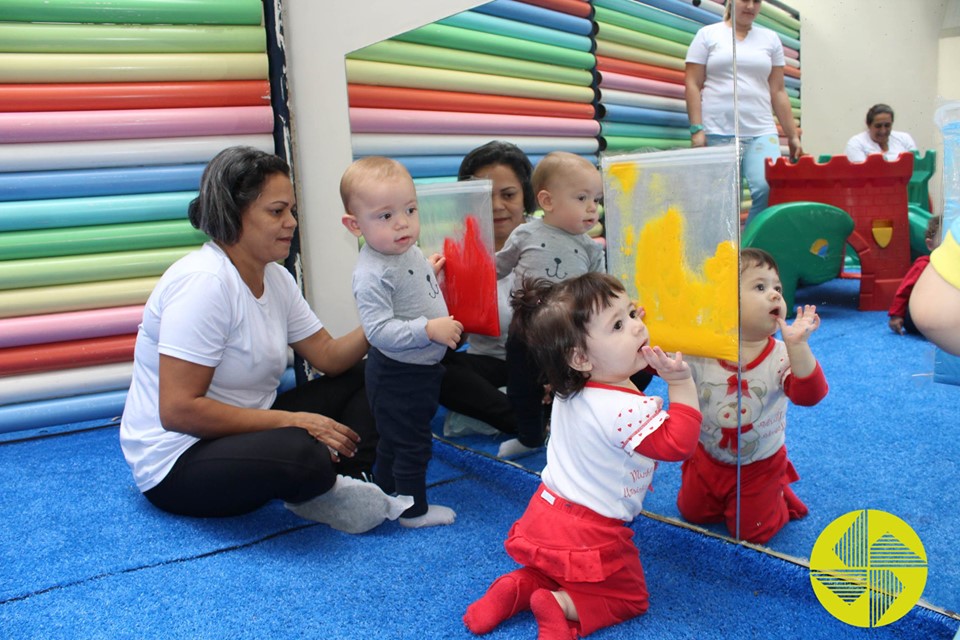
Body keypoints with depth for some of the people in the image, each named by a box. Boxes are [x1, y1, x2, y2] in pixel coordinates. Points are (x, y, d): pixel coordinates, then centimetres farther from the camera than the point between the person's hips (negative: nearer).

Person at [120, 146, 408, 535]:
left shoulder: (275, 277, 5)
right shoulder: (204, 282, -22)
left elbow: (330, 357, 4)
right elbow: (178, 410, -25)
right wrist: (291, 420, -23)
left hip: (241, 432, 9)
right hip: (176, 463, -9)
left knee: (363, 377, 4)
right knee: (303, 453, -37)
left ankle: (346, 481, -12)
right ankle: (324, 477, -5)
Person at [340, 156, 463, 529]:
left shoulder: (410, 251, 2)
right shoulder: (372, 274, -27)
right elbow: (379, 329, -32)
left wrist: (433, 273, 7)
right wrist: (429, 329, -33)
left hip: (421, 369, 9)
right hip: (398, 376, -9)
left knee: (394, 442, 25)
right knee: (411, 444, 7)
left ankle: (385, 494, 43)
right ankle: (415, 511, 25)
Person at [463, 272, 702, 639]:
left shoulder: (570, 392, -3)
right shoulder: (629, 410, -29)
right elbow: (678, 445, -22)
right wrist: (681, 384, -23)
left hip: (544, 519, 7)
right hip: (590, 538, -7)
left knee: (556, 570, 35)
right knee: (629, 598, 17)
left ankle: (518, 587, 7)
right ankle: (562, 606, -6)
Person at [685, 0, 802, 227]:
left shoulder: (770, 38, 17)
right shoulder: (708, 34, 9)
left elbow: (778, 91, 15)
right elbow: (692, 85, 3)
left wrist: (792, 135, 11)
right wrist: (697, 129, -7)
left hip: (761, 131, 2)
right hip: (717, 132, -2)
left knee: (770, 190, -17)